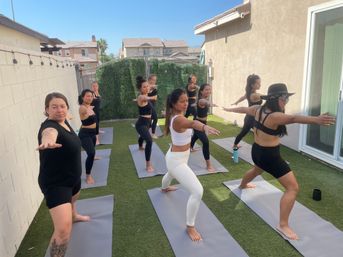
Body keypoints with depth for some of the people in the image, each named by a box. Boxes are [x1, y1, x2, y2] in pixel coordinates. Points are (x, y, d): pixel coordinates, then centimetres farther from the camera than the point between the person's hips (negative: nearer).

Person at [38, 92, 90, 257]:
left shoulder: (64, 121, -2)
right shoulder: (49, 126, -28)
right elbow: (49, 133, -56)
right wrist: (47, 142, -76)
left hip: (72, 177, 10)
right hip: (54, 183, -9)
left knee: (73, 199, 40)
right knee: (63, 230, -21)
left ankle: (74, 216, 75)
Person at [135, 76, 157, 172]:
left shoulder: (145, 95, 4)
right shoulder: (141, 97, -24)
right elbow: (146, 98, -53)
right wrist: (152, 98, -71)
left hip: (146, 122, 10)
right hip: (141, 123, -10)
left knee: (143, 135, 38)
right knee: (149, 141, -31)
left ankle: (140, 147, 72)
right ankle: (148, 165, -26)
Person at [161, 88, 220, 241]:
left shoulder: (174, 115, -1)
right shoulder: (178, 119, -31)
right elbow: (192, 123, -55)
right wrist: (205, 127, -74)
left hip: (175, 156, 11)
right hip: (177, 160, -10)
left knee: (171, 173, 42)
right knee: (197, 192, -16)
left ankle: (164, 188, 78)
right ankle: (190, 227, 2)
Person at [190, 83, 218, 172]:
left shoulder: (205, 98, -2)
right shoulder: (201, 100, -31)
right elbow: (204, 102, -59)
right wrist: (209, 103, -81)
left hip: (203, 123, 10)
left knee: (196, 136, 35)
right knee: (205, 142, -24)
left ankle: (190, 147, 67)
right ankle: (208, 164, -20)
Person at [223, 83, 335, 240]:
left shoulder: (258, 109, -2)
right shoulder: (275, 116, -27)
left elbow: (243, 109, 17)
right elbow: (293, 118, -47)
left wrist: (230, 109, 36)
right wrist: (316, 120, -62)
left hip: (257, 151, 10)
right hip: (270, 156, -9)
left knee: (257, 170, 42)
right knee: (293, 188, -5)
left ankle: (243, 185, 71)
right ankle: (283, 225, -3)